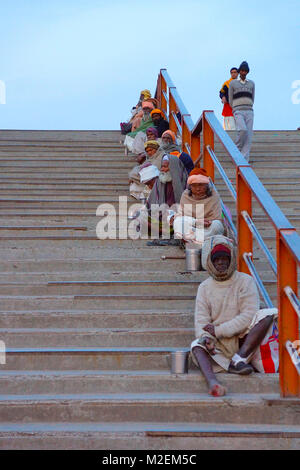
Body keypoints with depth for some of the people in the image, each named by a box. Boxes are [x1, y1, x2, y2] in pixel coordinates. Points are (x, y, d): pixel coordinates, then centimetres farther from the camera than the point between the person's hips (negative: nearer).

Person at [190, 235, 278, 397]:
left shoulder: (245, 281, 0)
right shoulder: (204, 287, 9)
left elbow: (248, 315, -11)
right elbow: (201, 319, -2)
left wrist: (219, 330, -17)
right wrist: (206, 336, -25)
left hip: (244, 339, -1)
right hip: (219, 345, 1)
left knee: (268, 314, -24)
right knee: (197, 345, -28)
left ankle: (238, 359, -30)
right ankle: (212, 381, -56)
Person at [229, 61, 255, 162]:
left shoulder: (252, 83, 16)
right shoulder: (232, 83, 8)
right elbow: (231, 101, 12)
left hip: (249, 112, 3)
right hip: (238, 112, -3)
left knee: (248, 135, -8)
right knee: (242, 130, -26)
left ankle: (244, 160, -9)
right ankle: (237, 149, -1)